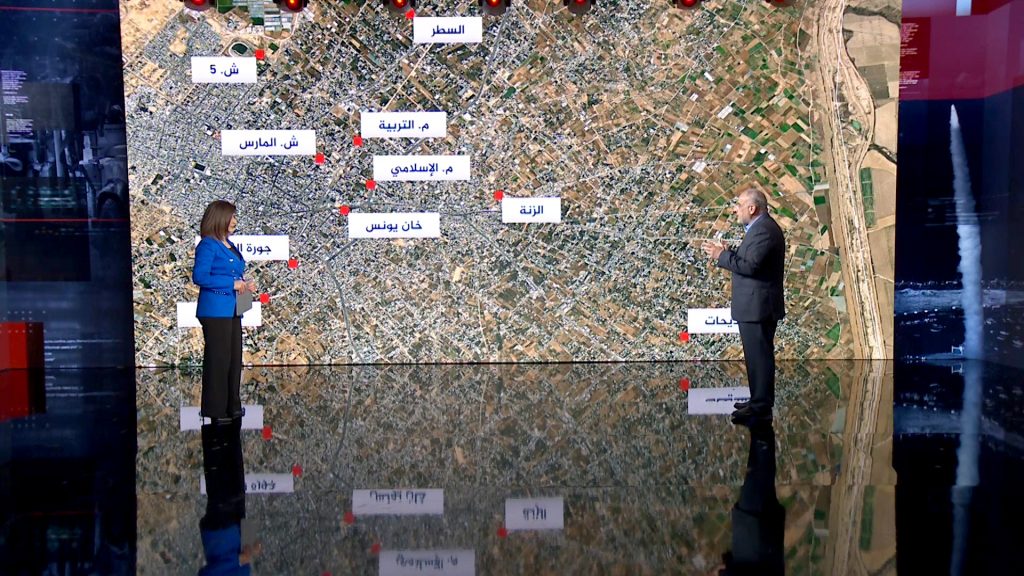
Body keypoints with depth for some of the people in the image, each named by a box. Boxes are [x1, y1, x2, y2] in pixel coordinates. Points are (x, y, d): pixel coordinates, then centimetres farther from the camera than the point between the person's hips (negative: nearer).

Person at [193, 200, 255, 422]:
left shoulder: (229, 245, 16)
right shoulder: (208, 245, -10)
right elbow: (199, 276, -19)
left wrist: (245, 284, 5)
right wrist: (232, 283, -17)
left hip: (232, 310, 9)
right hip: (215, 310, -9)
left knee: (234, 358, 12)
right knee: (218, 359, -3)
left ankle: (231, 405, 21)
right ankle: (214, 409, 6)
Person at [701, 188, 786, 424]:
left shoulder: (763, 230, -18)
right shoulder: (761, 227, 17)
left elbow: (750, 265, -26)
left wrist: (722, 256, -16)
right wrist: (727, 252, 6)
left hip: (758, 307, -11)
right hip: (756, 306, 11)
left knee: (760, 356, -5)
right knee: (758, 356, 17)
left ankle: (761, 406, 2)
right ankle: (759, 400, 26)